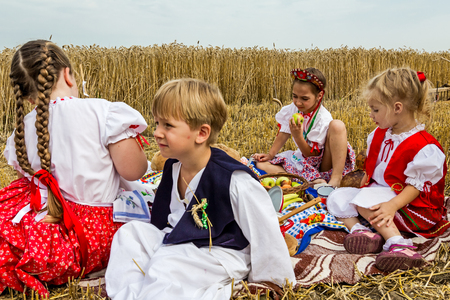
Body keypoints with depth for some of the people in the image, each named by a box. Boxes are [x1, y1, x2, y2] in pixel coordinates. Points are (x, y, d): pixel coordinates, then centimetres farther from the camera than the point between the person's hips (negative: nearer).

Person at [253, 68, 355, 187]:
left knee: (337, 125, -30)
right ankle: (313, 181, -27)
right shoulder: (292, 109, -5)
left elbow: (311, 153, -19)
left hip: (323, 164, -6)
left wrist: (298, 136, -33)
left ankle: (336, 180, -36)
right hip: (303, 160, 6)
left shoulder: (323, 119, -20)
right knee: (261, 164, -12)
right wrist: (270, 154, 0)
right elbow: (283, 134, 8)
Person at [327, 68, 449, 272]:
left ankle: (398, 244, -36)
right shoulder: (379, 135, 6)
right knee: (337, 197, -6)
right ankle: (359, 230, -28)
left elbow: (416, 186, -22)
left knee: (365, 201, -33)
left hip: (411, 204, -8)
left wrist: (393, 205, -36)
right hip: (378, 192, 9)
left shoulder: (423, 146, -20)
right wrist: (365, 181, 6)